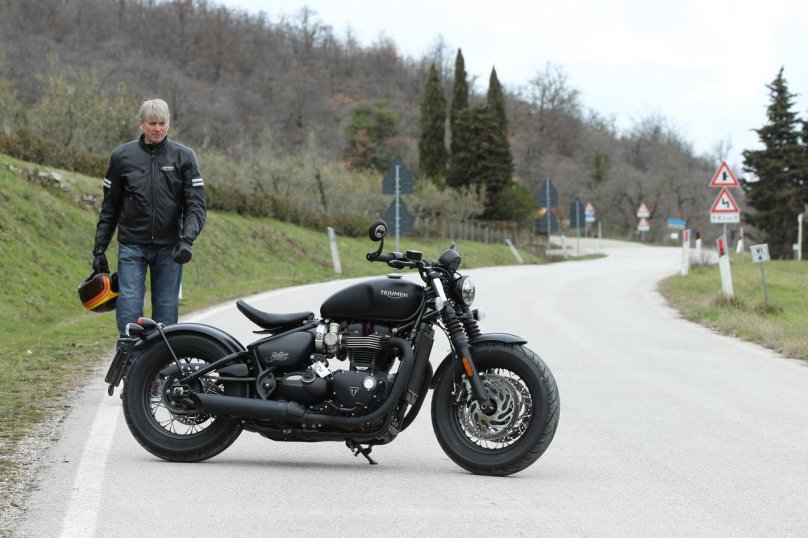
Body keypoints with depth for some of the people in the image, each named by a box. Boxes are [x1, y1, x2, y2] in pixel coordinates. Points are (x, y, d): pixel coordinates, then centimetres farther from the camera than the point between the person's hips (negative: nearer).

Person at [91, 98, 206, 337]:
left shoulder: (184, 157, 2)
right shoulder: (122, 156, 4)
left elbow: (196, 205, -1)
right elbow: (109, 208, 10)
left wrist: (187, 239, -17)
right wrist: (99, 250, 8)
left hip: (169, 248, 0)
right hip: (132, 247, 0)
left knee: (166, 310, 2)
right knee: (129, 306, -10)